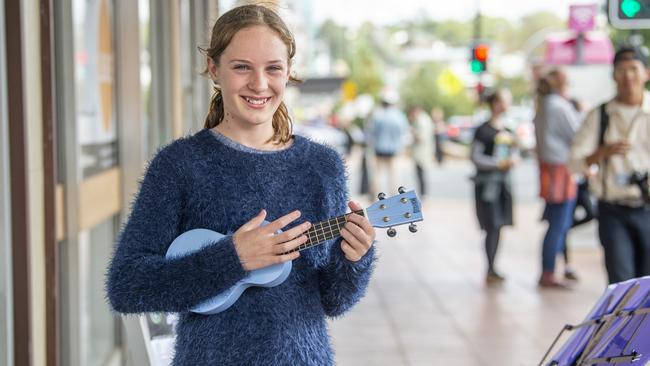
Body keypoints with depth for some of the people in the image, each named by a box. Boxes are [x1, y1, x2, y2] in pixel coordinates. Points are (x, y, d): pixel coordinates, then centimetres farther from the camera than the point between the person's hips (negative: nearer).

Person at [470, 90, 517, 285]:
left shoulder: (508, 132, 13)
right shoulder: (483, 130, -8)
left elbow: (513, 153, 23)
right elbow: (475, 157, -10)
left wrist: (513, 159, 0)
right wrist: (499, 163, -15)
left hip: (503, 181, 7)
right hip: (487, 183, -7)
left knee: (498, 226, 7)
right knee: (492, 226, -10)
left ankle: (492, 269, 14)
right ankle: (490, 271, -6)